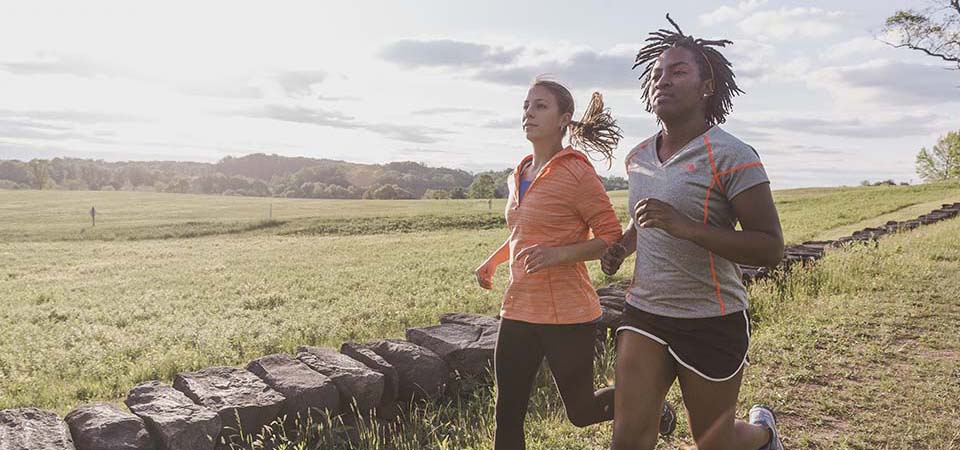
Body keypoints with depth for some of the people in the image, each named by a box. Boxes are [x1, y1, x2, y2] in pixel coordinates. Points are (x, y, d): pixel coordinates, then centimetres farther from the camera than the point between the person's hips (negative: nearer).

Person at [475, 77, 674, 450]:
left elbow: (611, 240, -12)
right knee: (507, 415, 9)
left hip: (566, 315, -6)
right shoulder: (519, 175, 9)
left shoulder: (577, 173, -13)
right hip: (518, 311, 7)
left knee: (580, 411, 12)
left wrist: (559, 254, -26)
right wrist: (492, 261, 11)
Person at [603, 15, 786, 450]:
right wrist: (622, 246, 4)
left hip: (711, 322, -5)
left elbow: (771, 248, -18)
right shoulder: (639, 158, 6)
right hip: (644, 315, 5)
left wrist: (683, 227, -29)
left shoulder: (731, 157, -14)